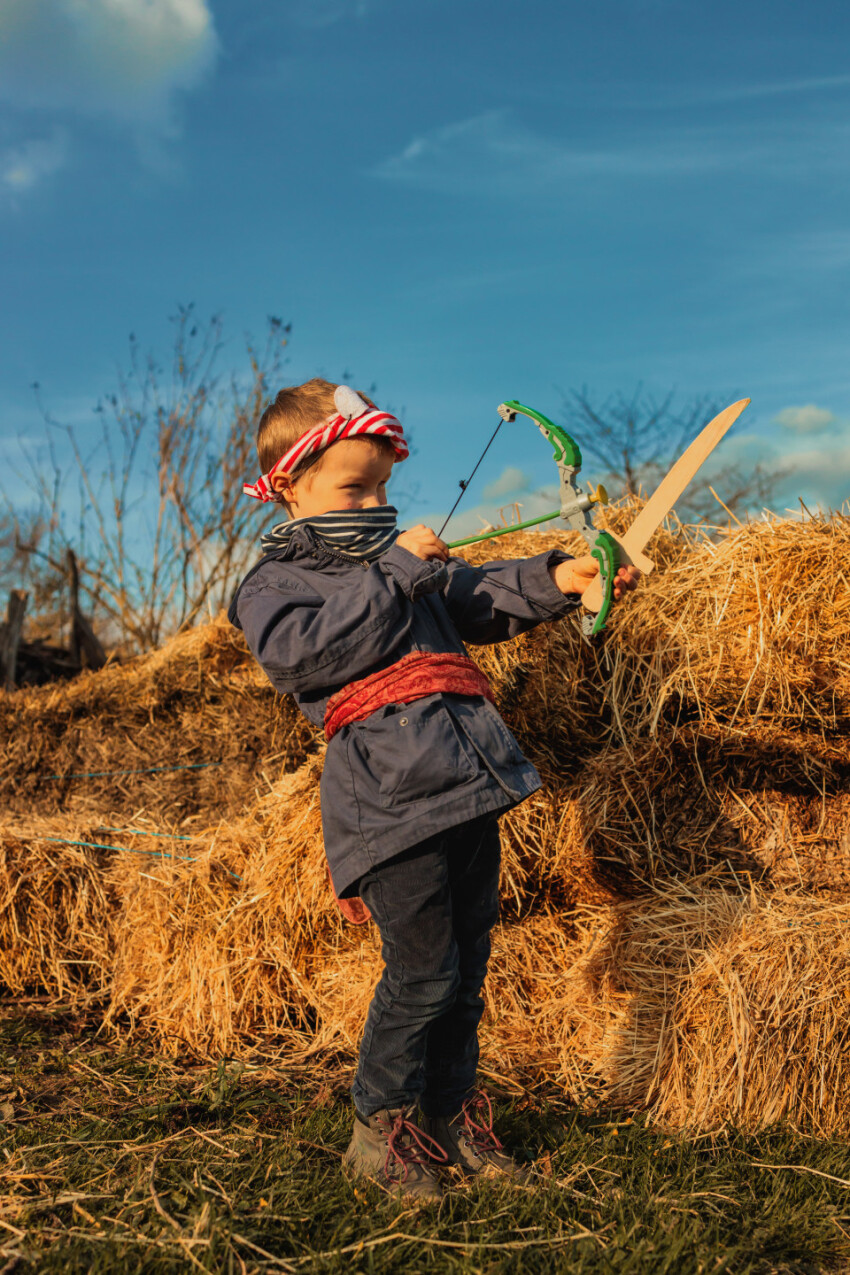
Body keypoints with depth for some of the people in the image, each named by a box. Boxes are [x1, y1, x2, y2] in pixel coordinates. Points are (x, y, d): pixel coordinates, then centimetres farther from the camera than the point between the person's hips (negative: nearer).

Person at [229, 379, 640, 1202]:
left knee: (467, 961, 13)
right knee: (422, 968, -7)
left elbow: (484, 601, 20)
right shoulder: (272, 583, 4)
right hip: (390, 792, -7)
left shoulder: (413, 563, 25)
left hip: (467, 782, 7)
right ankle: (379, 1128, 12)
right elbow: (302, 652, -15)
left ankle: (452, 1116, 27)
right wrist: (391, 574, -13)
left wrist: (557, 580, 1)